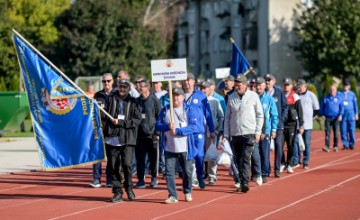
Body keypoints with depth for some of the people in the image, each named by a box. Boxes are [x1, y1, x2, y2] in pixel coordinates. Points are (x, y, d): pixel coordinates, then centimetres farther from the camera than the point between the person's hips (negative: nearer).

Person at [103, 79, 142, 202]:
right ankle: (117, 192, 10)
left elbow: (137, 119, -4)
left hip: (127, 139, -2)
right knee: (114, 166, 3)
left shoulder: (133, 102, 3)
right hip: (113, 138, 2)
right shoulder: (111, 99, 8)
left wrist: (120, 122, -11)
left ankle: (129, 188, 10)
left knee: (127, 164, -11)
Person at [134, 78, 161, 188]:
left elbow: (159, 117, -3)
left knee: (153, 159, 6)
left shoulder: (154, 100, -3)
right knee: (140, 159, 1)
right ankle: (140, 180, 6)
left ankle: (154, 178, 21)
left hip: (151, 134, -3)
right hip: (139, 134, 3)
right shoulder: (137, 101, 9)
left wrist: (158, 133, -6)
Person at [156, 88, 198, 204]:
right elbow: (158, 125, 5)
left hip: (185, 147, -2)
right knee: (169, 171, -4)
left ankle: (187, 192, 29)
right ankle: (173, 196, 2)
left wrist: (177, 131, -18)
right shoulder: (165, 110, 8)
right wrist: (168, 126, -16)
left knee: (187, 171, 6)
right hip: (169, 147, 2)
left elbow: (193, 126, -10)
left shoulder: (190, 110, -1)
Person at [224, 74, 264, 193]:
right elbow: (227, 117, 10)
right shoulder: (231, 97, 6)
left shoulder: (253, 96, -1)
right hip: (235, 133, 3)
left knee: (246, 159, -14)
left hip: (249, 133, -3)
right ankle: (242, 183, 14)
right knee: (239, 160, 7)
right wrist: (226, 134, 6)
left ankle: (245, 183, -19)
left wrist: (258, 132, -2)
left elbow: (260, 115, 3)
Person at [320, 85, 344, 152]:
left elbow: (342, 107, 5)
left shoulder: (339, 98, 5)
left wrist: (340, 115, -7)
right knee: (327, 132, -9)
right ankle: (327, 147, -13)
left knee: (336, 133, 1)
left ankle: (335, 146, 11)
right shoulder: (325, 98, 6)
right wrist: (322, 114, 3)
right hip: (328, 117, 0)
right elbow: (322, 107, 12)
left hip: (336, 118, 0)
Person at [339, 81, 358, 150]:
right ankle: (345, 144, 4)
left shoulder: (352, 94, 7)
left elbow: (355, 104, 11)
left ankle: (352, 144, 6)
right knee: (343, 130, -2)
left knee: (351, 129, -3)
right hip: (343, 114, 0)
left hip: (351, 113, 0)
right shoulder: (340, 94, 5)